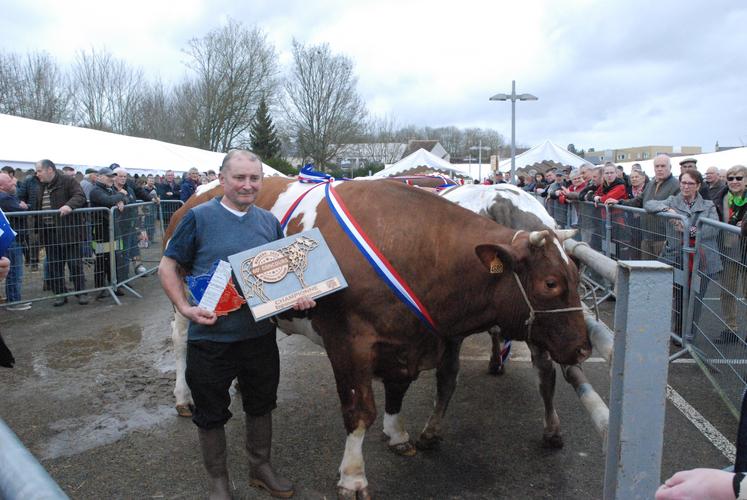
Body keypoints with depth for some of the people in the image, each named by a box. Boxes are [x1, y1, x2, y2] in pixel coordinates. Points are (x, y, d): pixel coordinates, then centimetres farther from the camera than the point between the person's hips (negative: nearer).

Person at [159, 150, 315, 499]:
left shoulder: (269, 222, 5)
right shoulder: (199, 217, -8)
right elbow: (167, 267, -4)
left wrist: (298, 297, -6)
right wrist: (185, 308, -17)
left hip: (260, 335, 4)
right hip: (210, 337, -4)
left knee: (261, 404, 20)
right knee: (211, 413, 13)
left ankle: (261, 468, 43)